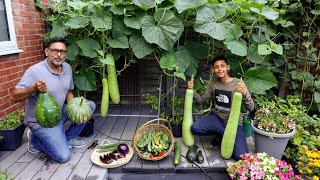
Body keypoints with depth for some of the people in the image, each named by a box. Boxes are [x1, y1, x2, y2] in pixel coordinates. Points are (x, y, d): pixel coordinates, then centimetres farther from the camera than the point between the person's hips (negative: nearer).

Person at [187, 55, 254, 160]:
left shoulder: (238, 83, -12)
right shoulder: (213, 83, 0)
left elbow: (251, 108, -15)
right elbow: (201, 100, 7)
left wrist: (245, 93, -35)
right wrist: (192, 90, -11)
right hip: (216, 118, 3)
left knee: (241, 156, -21)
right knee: (194, 128, -26)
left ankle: (222, 135, 10)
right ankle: (224, 135, 2)